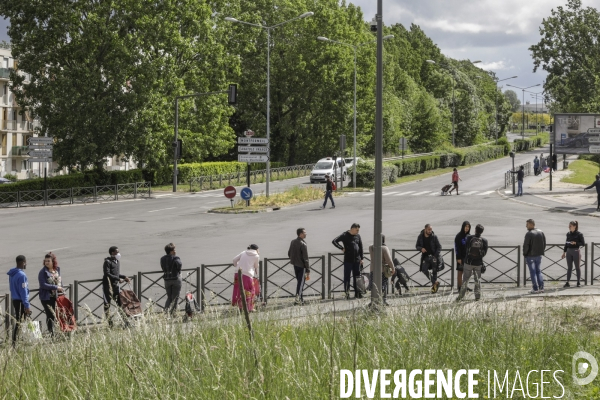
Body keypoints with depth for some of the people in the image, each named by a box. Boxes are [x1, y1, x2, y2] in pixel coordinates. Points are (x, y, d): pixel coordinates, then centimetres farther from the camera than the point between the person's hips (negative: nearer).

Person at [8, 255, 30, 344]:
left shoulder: (12, 274, 9)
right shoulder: (21, 275, -19)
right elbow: (23, 292, -20)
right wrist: (27, 306, -18)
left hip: (15, 300, 9)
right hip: (21, 301, -9)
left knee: (19, 321, 15)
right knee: (19, 323, -6)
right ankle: (15, 343, -6)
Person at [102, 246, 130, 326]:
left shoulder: (117, 261, 15)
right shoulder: (107, 262, -10)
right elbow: (107, 274, -18)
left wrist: (124, 277, 8)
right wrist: (118, 279, -21)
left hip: (115, 284, 8)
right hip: (108, 284, -8)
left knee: (120, 301, 7)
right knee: (107, 304, -2)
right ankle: (109, 322, 0)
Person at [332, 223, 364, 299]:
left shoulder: (358, 236, 9)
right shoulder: (345, 235, -6)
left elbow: (361, 247, 12)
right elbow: (334, 241, -11)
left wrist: (361, 258, 7)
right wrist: (342, 248, -15)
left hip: (357, 260, 4)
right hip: (348, 260, -4)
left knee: (357, 277, 7)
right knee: (347, 277, 0)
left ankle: (357, 293, 12)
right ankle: (347, 293, 5)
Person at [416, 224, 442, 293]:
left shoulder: (434, 237, -6)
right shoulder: (420, 237, 0)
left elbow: (439, 247, -2)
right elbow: (417, 246, 8)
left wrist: (436, 255, -14)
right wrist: (421, 249, -15)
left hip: (434, 256, -2)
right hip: (425, 256, 2)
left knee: (434, 271, 0)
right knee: (424, 269, -10)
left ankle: (434, 285, 12)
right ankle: (435, 282, 5)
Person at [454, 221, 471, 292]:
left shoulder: (468, 236, 8)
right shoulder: (459, 236, -10)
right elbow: (457, 248, -13)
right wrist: (458, 258, -17)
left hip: (468, 257, 6)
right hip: (461, 257, -6)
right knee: (460, 272, 0)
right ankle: (460, 287, 5)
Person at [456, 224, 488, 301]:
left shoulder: (469, 238, -11)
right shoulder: (484, 240, -9)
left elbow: (467, 249, -2)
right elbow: (485, 252, -1)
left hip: (469, 262, -1)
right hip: (478, 263, 1)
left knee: (465, 279, 7)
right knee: (478, 280, 13)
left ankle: (460, 296, 9)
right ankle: (477, 296, 12)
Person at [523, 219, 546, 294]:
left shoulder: (529, 234, -18)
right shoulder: (541, 232, 4)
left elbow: (526, 245, -18)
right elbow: (544, 243, 8)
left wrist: (524, 253, -4)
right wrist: (541, 252, 15)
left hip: (530, 256, -6)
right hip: (539, 255, 6)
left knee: (532, 272, -1)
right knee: (538, 271, 14)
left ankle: (535, 289, -3)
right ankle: (541, 287, 9)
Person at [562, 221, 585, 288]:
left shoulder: (579, 234, -8)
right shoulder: (568, 234, 8)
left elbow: (583, 243, -7)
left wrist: (575, 243, -19)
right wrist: (564, 252, 12)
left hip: (576, 251, -4)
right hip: (569, 251, 4)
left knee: (577, 267, 5)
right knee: (569, 267, 4)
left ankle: (578, 282, 15)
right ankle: (567, 282, 3)